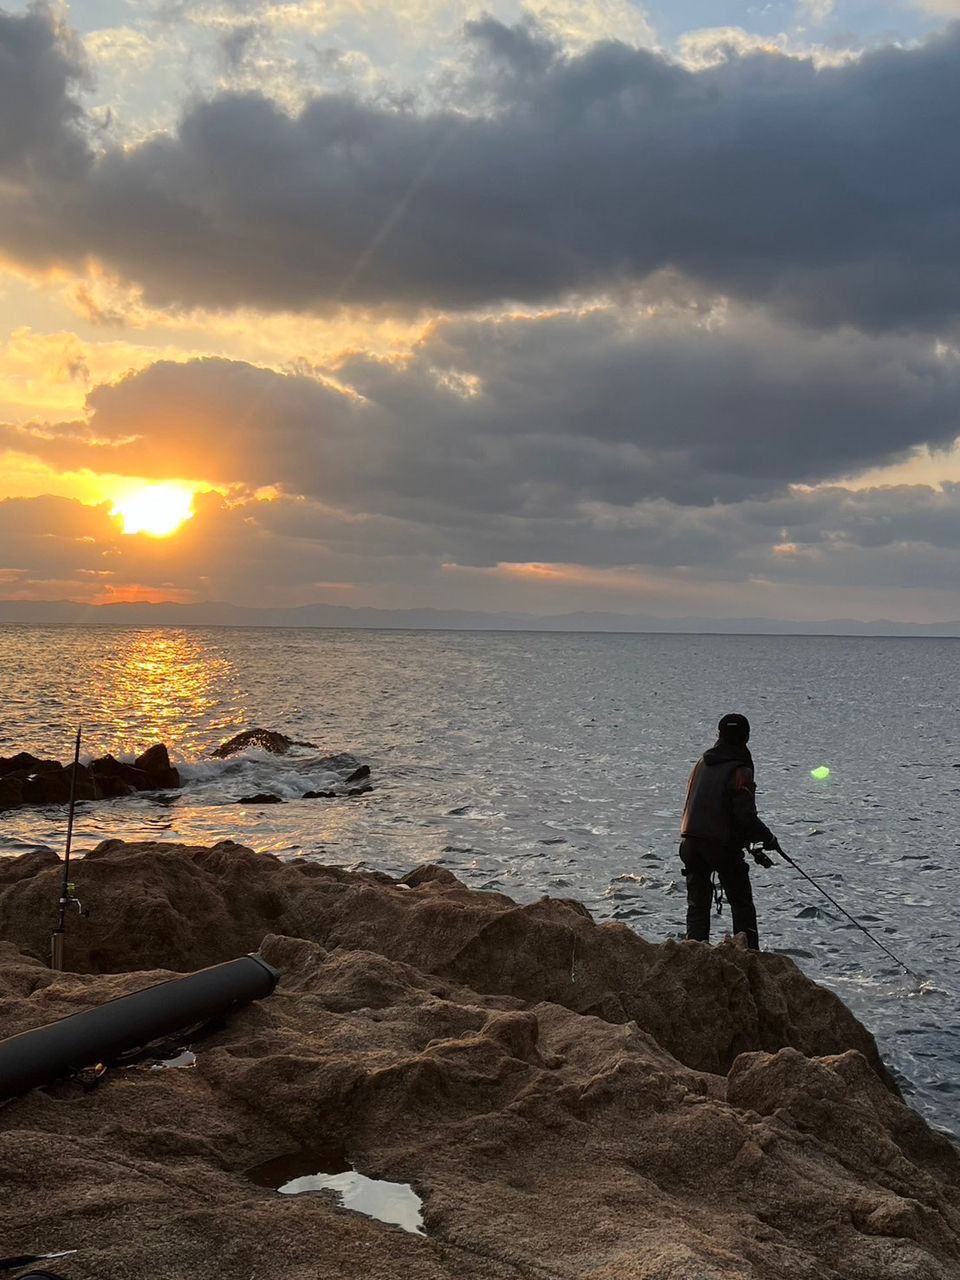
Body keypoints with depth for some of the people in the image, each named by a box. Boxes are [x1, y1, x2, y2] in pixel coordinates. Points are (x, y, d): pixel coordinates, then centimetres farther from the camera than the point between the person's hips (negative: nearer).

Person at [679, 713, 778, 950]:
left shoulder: (702, 763, 9)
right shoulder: (740, 771, -12)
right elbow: (745, 815, -17)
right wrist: (768, 838, 0)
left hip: (691, 844, 6)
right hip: (724, 848, -6)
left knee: (697, 905, 12)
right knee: (742, 906, 8)